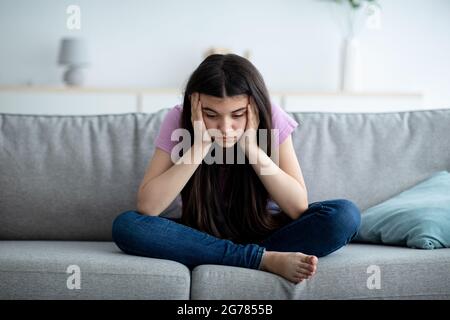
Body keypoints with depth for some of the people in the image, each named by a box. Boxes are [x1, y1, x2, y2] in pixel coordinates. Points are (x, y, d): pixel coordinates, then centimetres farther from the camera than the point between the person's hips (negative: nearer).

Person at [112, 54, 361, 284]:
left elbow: (299, 207, -20)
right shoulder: (179, 120, -16)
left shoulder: (272, 119, -16)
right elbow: (147, 207, -25)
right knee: (126, 225, -28)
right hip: (204, 234, 0)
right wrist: (200, 146, -30)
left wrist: (251, 147, -28)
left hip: (265, 233, 0)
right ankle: (267, 260, -30)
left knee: (345, 215, -26)